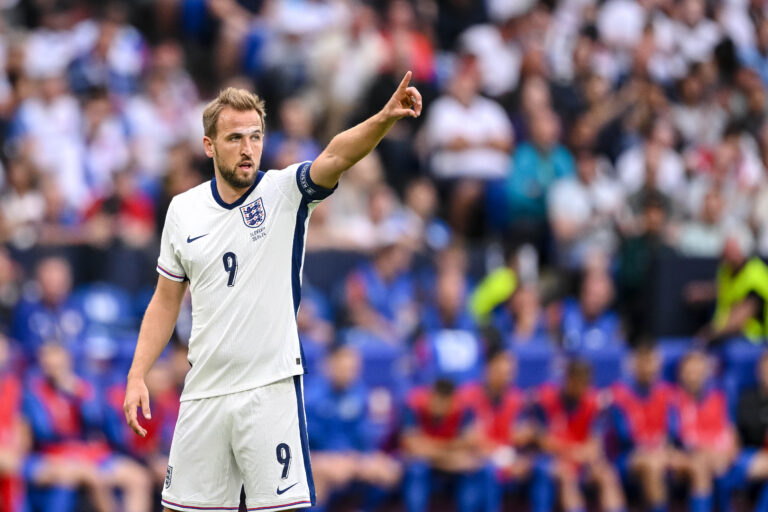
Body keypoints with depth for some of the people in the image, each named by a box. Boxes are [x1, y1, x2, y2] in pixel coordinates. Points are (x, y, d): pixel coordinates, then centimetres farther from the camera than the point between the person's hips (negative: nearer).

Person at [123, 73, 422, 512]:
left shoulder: (284, 192, -4)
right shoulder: (183, 210, 6)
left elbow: (336, 156, -24)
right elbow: (167, 300, 15)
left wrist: (385, 118, -43)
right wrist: (138, 376, 8)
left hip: (270, 389, -3)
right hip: (204, 392, 4)